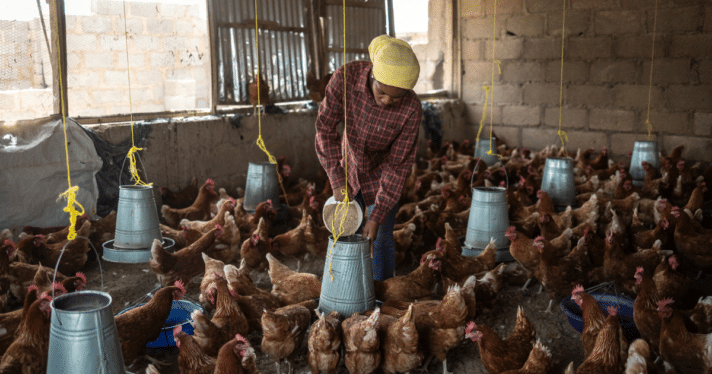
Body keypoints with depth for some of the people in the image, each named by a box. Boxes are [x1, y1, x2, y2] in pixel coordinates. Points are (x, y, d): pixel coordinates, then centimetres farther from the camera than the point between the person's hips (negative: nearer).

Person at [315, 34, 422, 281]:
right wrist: (337, 180, -28)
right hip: (349, 167, 2)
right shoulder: (346, 77, -30)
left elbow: (398, 164, -25)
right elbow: (325, 127, -22)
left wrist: (377, 216, -25)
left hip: (383, 174, -2)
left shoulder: (411, 109, -32)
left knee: (381, 239, 3)